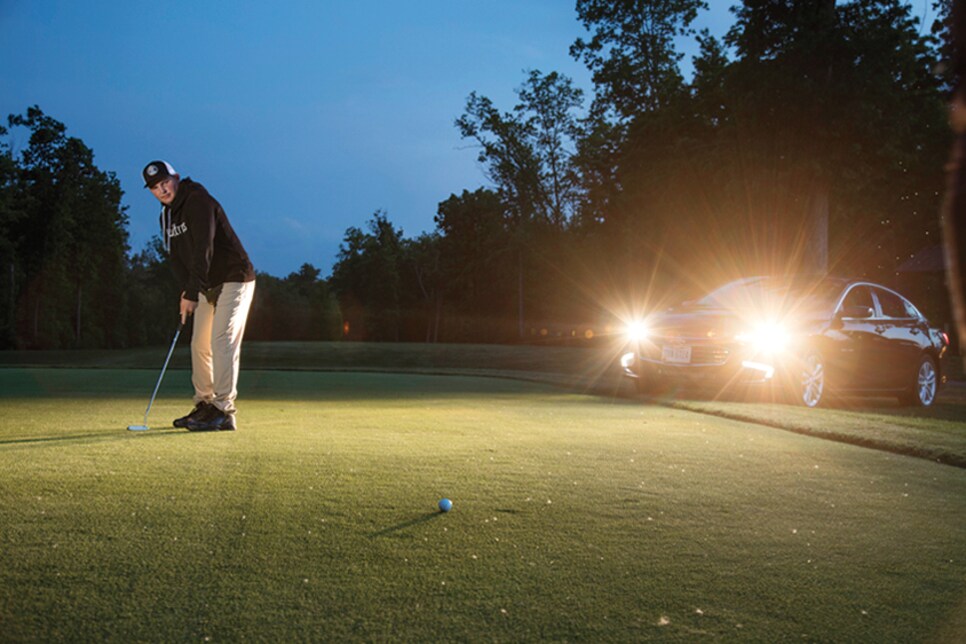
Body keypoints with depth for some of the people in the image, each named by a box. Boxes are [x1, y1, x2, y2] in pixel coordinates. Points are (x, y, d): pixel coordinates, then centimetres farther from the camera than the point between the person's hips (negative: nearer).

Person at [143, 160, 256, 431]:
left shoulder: (198, 201, -17)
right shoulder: (166, 215, 10)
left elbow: (203, 250, -25)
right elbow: (176, 257, 9)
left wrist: (191, 293, -25)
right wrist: (186, 290, -6)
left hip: (234, 279, -9)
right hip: (208, 286, 9)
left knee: (222, 341, -18)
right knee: (199, 344, 9)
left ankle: (224, 412, -20)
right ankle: (204, 406, 18)